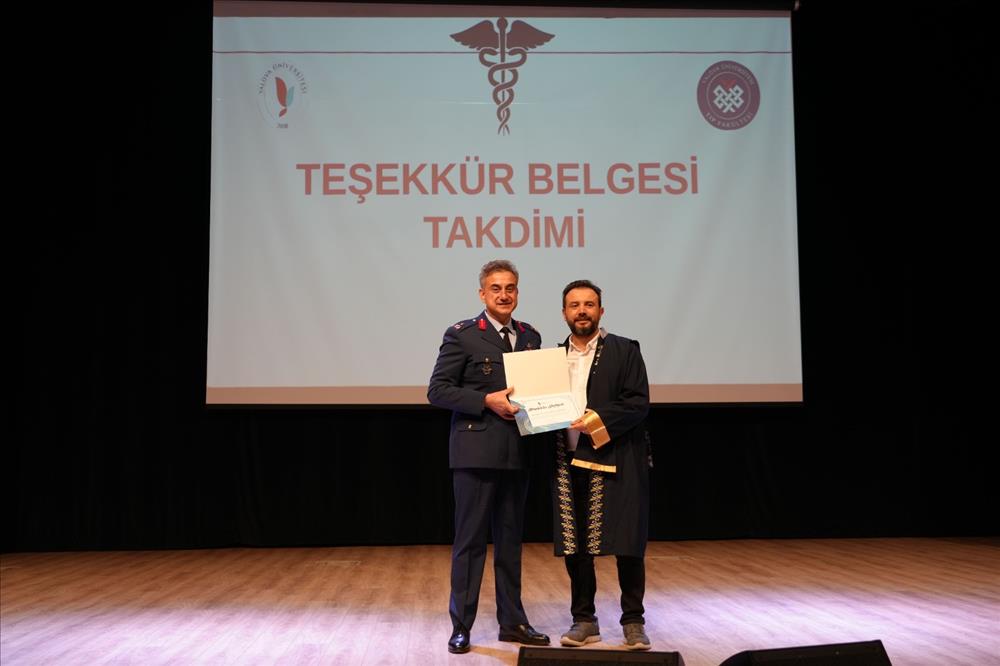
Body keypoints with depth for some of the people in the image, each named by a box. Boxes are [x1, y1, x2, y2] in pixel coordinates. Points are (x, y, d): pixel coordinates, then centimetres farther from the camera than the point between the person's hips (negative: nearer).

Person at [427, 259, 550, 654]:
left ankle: (512, 622, 22)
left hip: (517, 454, 5)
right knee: (470, 540, 1)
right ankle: (461, 626, 10)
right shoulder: (461, 335, -4)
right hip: (476, 452, -5)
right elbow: (437, 390, -9)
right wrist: (486, 401, -19)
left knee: (510, 540, 13)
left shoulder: (530, 337, 13)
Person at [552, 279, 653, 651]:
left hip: (616, 462, -3)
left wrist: (597, 421, -17)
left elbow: (638, 403, -7)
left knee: (628, 545, -1)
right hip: (568, 463, 4)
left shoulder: (625, 350, 2)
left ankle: (633, 622, 12)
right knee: (574, 546, 6)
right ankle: (584, 621, 18)